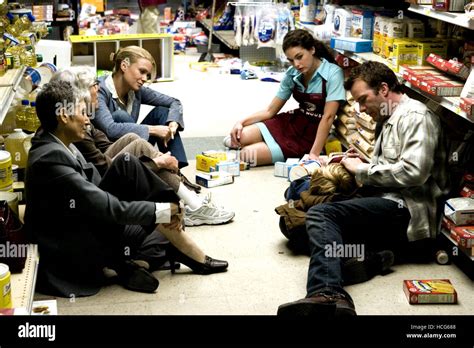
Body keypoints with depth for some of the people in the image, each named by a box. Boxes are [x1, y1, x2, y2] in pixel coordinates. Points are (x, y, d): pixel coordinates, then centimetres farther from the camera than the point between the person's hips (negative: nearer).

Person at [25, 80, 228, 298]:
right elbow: (106, 207, -24)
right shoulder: (50, 158, -23)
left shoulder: (58, 146, 5)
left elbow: (96, 186, 5)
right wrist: (163, 211, -17)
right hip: (74, 253, -9)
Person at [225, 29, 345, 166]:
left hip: (313, 134, -6)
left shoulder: (332, 74, -19)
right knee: (235, 139, -13)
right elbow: (270, 111, 4)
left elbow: (328, 117, -23)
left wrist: (314, 153, -29)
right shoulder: (292, 74, -2)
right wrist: (242, 122, -10)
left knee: (248, 155, -18)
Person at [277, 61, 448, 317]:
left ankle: (327, 294, -44)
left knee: (321, 214, -27)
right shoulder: (386, 121, 26)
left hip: (407, 209, -10)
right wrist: (352, 165, 7)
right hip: (387, 204, 10)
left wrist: (362, 169, -7)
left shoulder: (415, 116, -4)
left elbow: (413, 172, -18)